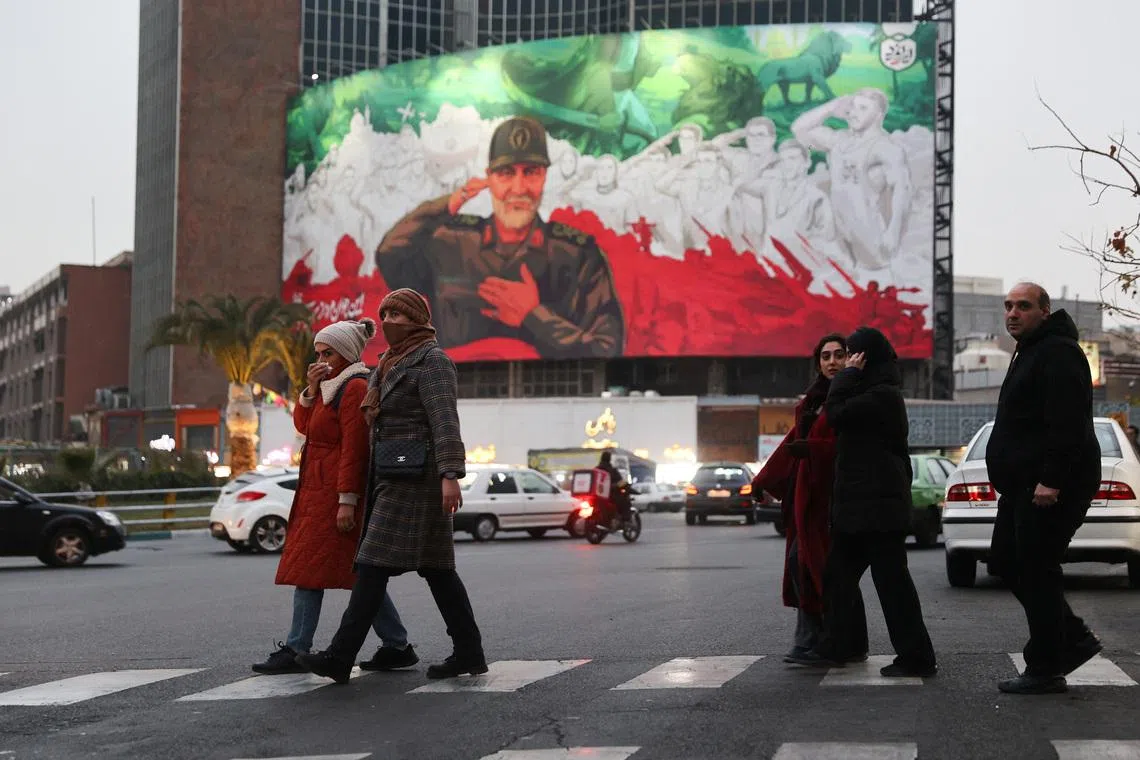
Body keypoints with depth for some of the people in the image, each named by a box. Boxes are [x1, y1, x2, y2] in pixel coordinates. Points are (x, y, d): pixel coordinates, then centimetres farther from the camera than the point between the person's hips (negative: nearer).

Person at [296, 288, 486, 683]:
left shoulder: (431, 361, -8)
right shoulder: (392, 364, 21)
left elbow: (445, 420, -19)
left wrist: (451, 475, -28)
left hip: (415, 478, -10)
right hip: (390, 478, 10)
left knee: (375, 563, -11)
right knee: (435, 567, 7)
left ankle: (341, 657, -10)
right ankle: (469, 651, 8)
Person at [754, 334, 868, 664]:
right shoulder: (814, 400, 19)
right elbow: (793, 442, 21)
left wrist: (812, 448, -24)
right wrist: (763, 479, 19)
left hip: (835, 494, -8)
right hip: (808, 494, 8)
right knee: (800, 562, 5)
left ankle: (851, 646, 3)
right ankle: (810, 640, 10)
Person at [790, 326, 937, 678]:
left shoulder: (882, 395, -15)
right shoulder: (878, 392, 17)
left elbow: (836, 413, -18)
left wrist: (849, 374, -10)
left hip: (877, 503, -11)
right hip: (859, 502, 11)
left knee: (891, 578, -7)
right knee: (838, 573, 13)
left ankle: (916, 657, -1)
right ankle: (830, 648, 18)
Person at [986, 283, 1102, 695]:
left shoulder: (1058, 353, -14)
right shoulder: (1029, 353, 21)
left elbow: (1067, 425, -24)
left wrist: (1051, 480, -28)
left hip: (1049, 489, -11)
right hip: (1024, 486, 11)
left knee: (1036, 570, -7)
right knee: (1005, 561, 13)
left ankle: (1046, 669, 1)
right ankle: (1074, 638, 20)